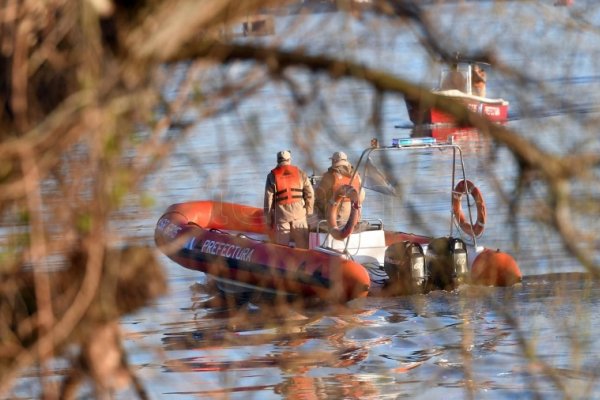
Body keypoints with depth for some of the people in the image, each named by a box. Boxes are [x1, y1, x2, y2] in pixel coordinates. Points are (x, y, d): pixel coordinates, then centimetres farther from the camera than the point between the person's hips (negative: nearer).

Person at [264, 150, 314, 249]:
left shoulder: (273, 175, 0)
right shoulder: (299, 173, 5)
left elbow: (268, 198, -2)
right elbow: (309, 193, 3)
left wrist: (268, 218, 4)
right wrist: (308, 210, 13)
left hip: (281, 214, -1)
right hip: (299, 211, 1)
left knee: (282, 246, 4)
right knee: (302, 244, 8)